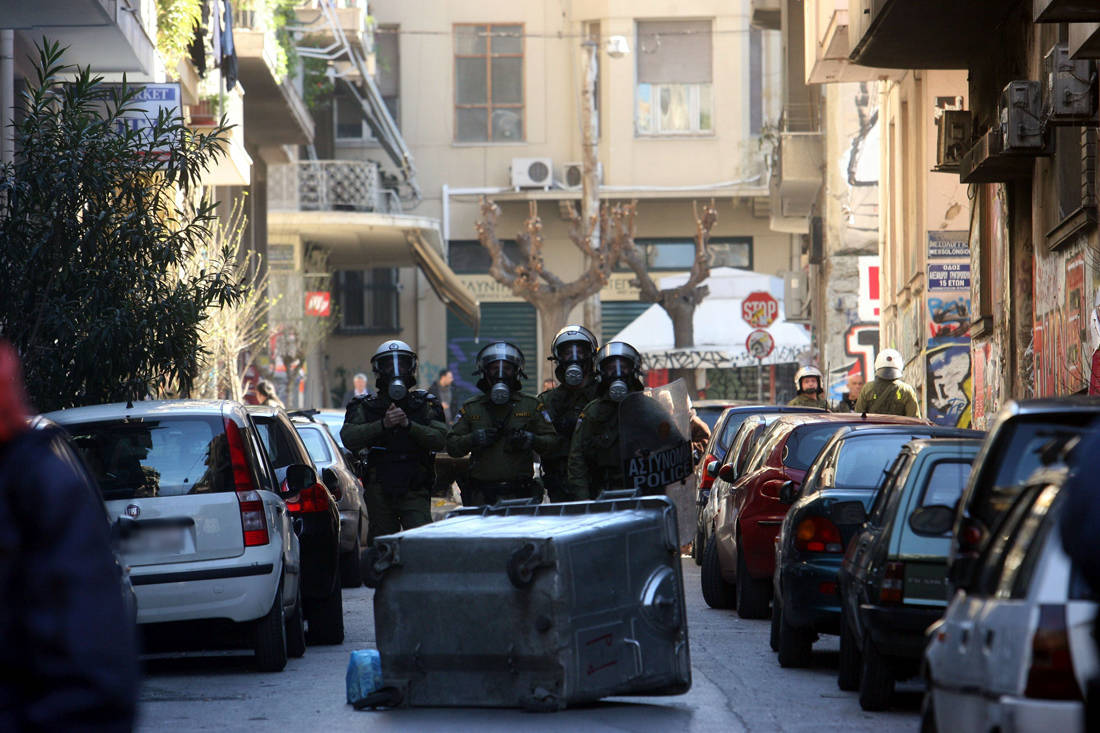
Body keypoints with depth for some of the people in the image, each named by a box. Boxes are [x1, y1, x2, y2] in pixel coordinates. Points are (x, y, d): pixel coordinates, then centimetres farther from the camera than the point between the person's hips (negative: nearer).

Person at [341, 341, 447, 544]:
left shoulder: (425, 404, 11)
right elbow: (349, 438, -8)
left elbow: (439, 439, -4)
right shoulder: (365, 407, 9)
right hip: (379, 491, 1)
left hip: (415, 491, -1)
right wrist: (382, 425, -20)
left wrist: (408, 425, -17)